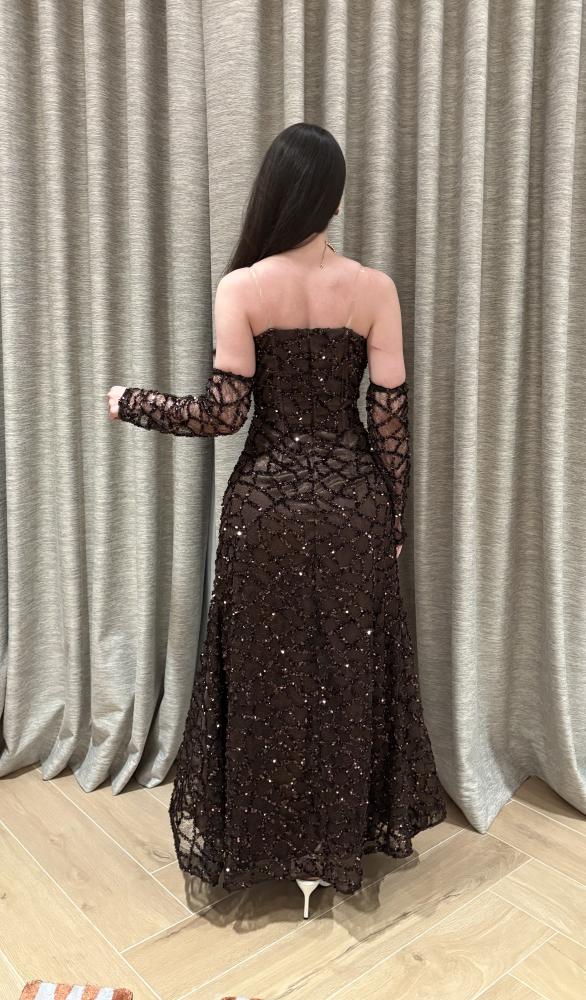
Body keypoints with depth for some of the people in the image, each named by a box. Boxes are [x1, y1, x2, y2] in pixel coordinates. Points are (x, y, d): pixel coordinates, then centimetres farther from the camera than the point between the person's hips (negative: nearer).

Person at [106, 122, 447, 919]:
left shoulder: (241, 289, -9)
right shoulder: (376, 289, -4)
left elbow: (222, 413, -11)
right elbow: (391, 418, -3)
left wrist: (130, 402, 5)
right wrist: (393, 519, 8)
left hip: (270, 500, -1)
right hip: (353, 500, 2)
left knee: (268, 673, 13)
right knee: (350, 672, 16)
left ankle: (268, 843, 31)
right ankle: (348, 837, 33)